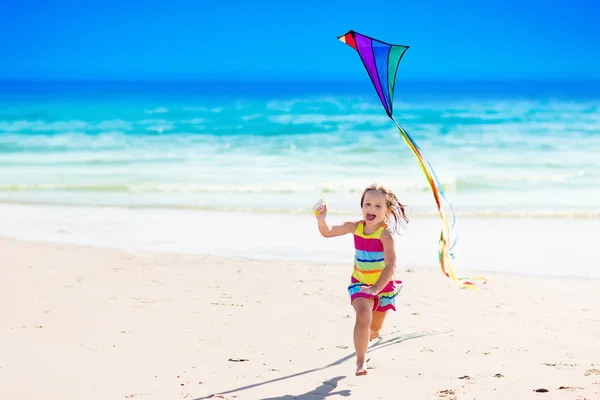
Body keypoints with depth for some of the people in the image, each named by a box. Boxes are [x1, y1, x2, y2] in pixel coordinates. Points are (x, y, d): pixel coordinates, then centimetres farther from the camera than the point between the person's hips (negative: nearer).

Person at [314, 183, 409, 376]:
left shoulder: (385, 233, -26)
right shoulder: (355, 226, -11)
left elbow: (391, 265, -32)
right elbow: (328, 232, -1)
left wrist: (376, 289, -41)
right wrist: (322, 219, -23)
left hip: (384, 285, -1)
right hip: (360, 283, 2)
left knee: (375, 328, 18)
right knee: (363, 318, -23)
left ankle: (364, 338, 55)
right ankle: (360, 361, -10)